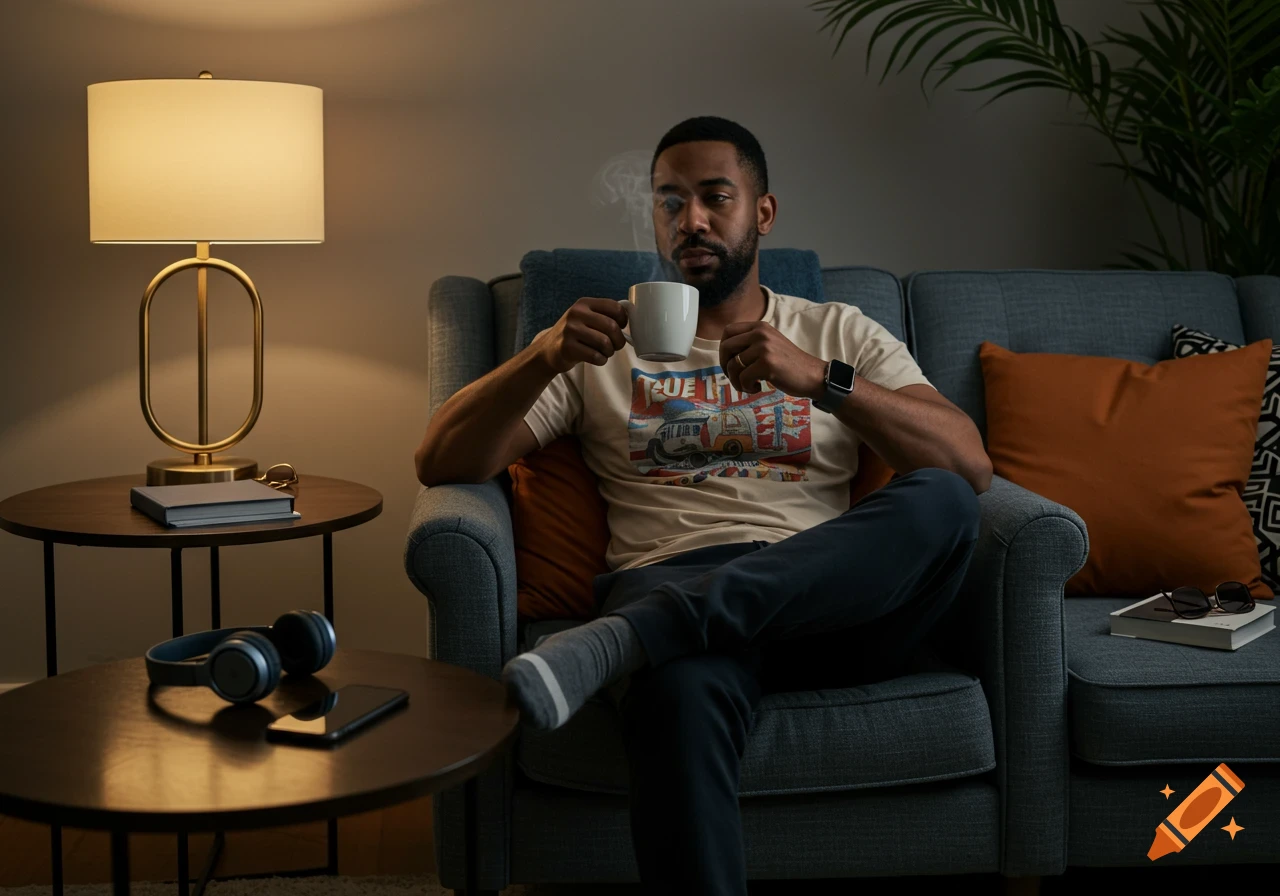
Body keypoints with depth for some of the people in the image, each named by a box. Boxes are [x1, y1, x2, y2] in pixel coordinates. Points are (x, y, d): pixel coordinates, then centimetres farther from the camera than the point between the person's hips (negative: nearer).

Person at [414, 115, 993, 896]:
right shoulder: (605, 342, 22)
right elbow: (441, 463, 12)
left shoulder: (840, 334, 22)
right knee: (684, 691, -40)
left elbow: (970, 465, 5)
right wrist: (543, 357, -7)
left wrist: (818, 379, -10)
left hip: (837, 601, 2)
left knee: (940, 502, -33)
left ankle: (625, 637, -40)